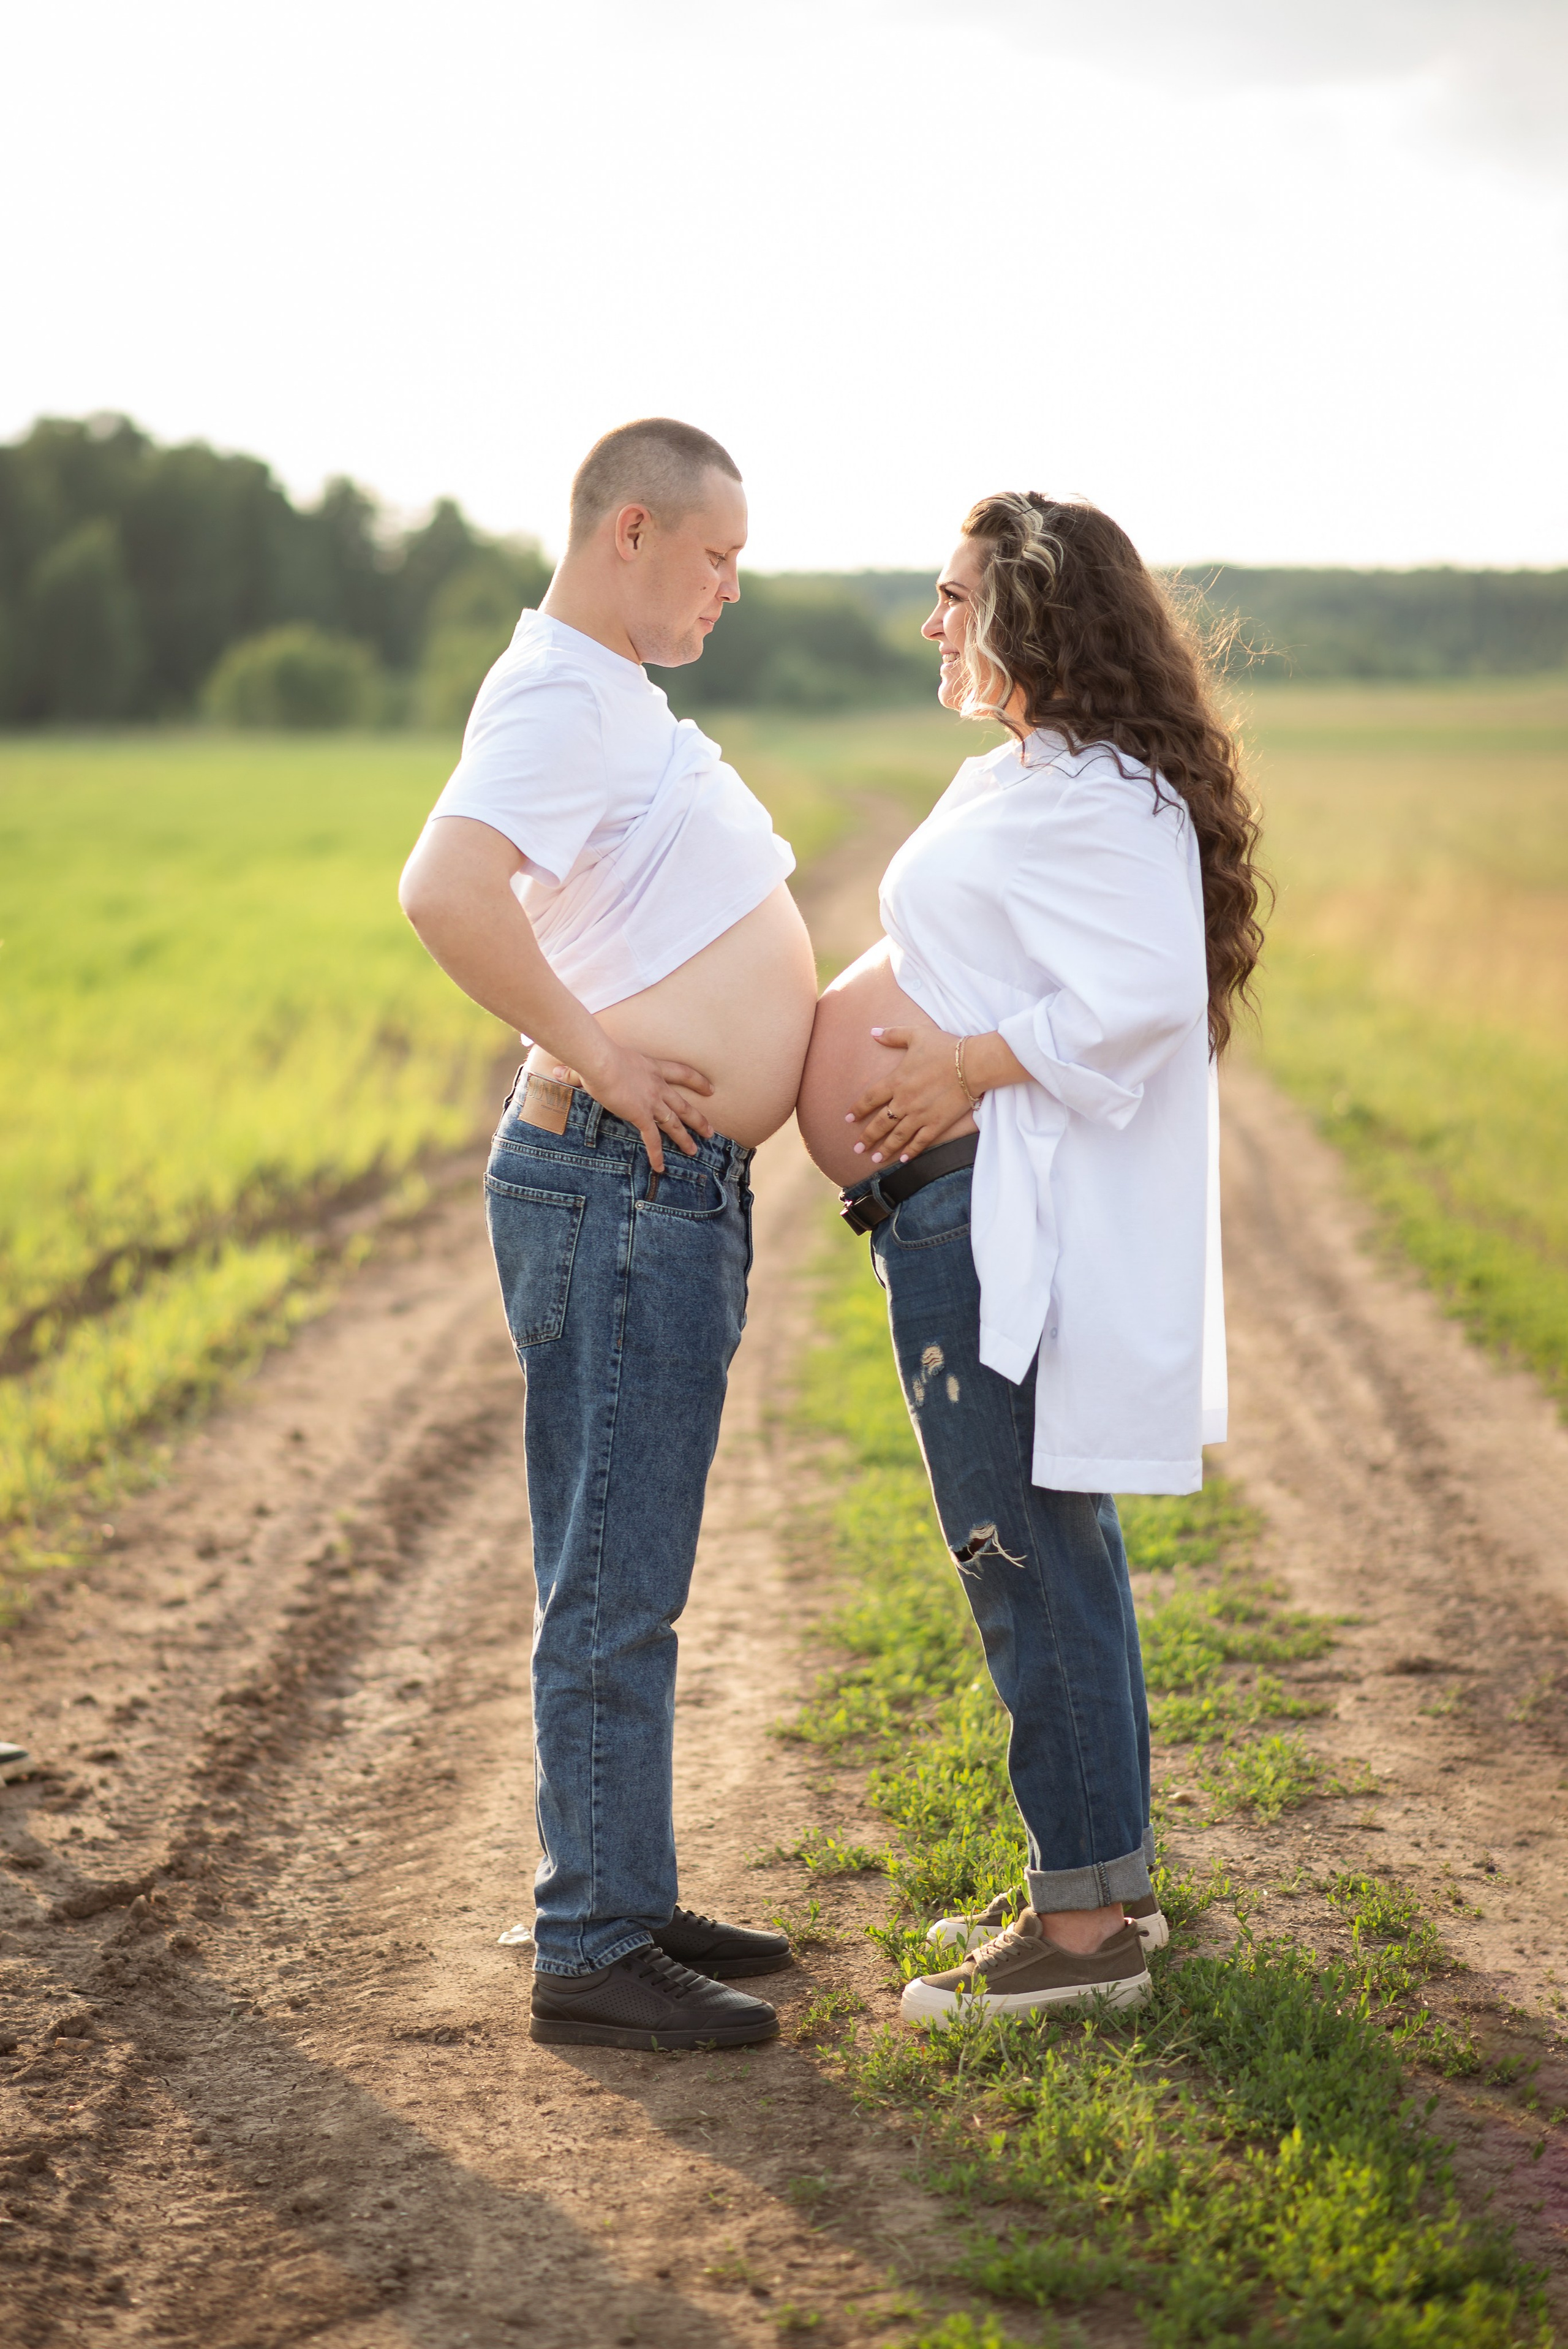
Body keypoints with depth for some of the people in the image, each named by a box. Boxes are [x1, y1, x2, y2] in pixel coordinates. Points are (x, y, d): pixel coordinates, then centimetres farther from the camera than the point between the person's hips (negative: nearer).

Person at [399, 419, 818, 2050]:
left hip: (670, 1193, 11)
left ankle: (629, 1901, 26)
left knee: (625, 1581, 16)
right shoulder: (557, 698, -15)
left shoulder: (612, 693, 18)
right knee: (613, 1586, -5)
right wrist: (591, 1056, -25)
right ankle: (591, 1951, 2)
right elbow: (445, 889, -34)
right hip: (619, 1191, -10)